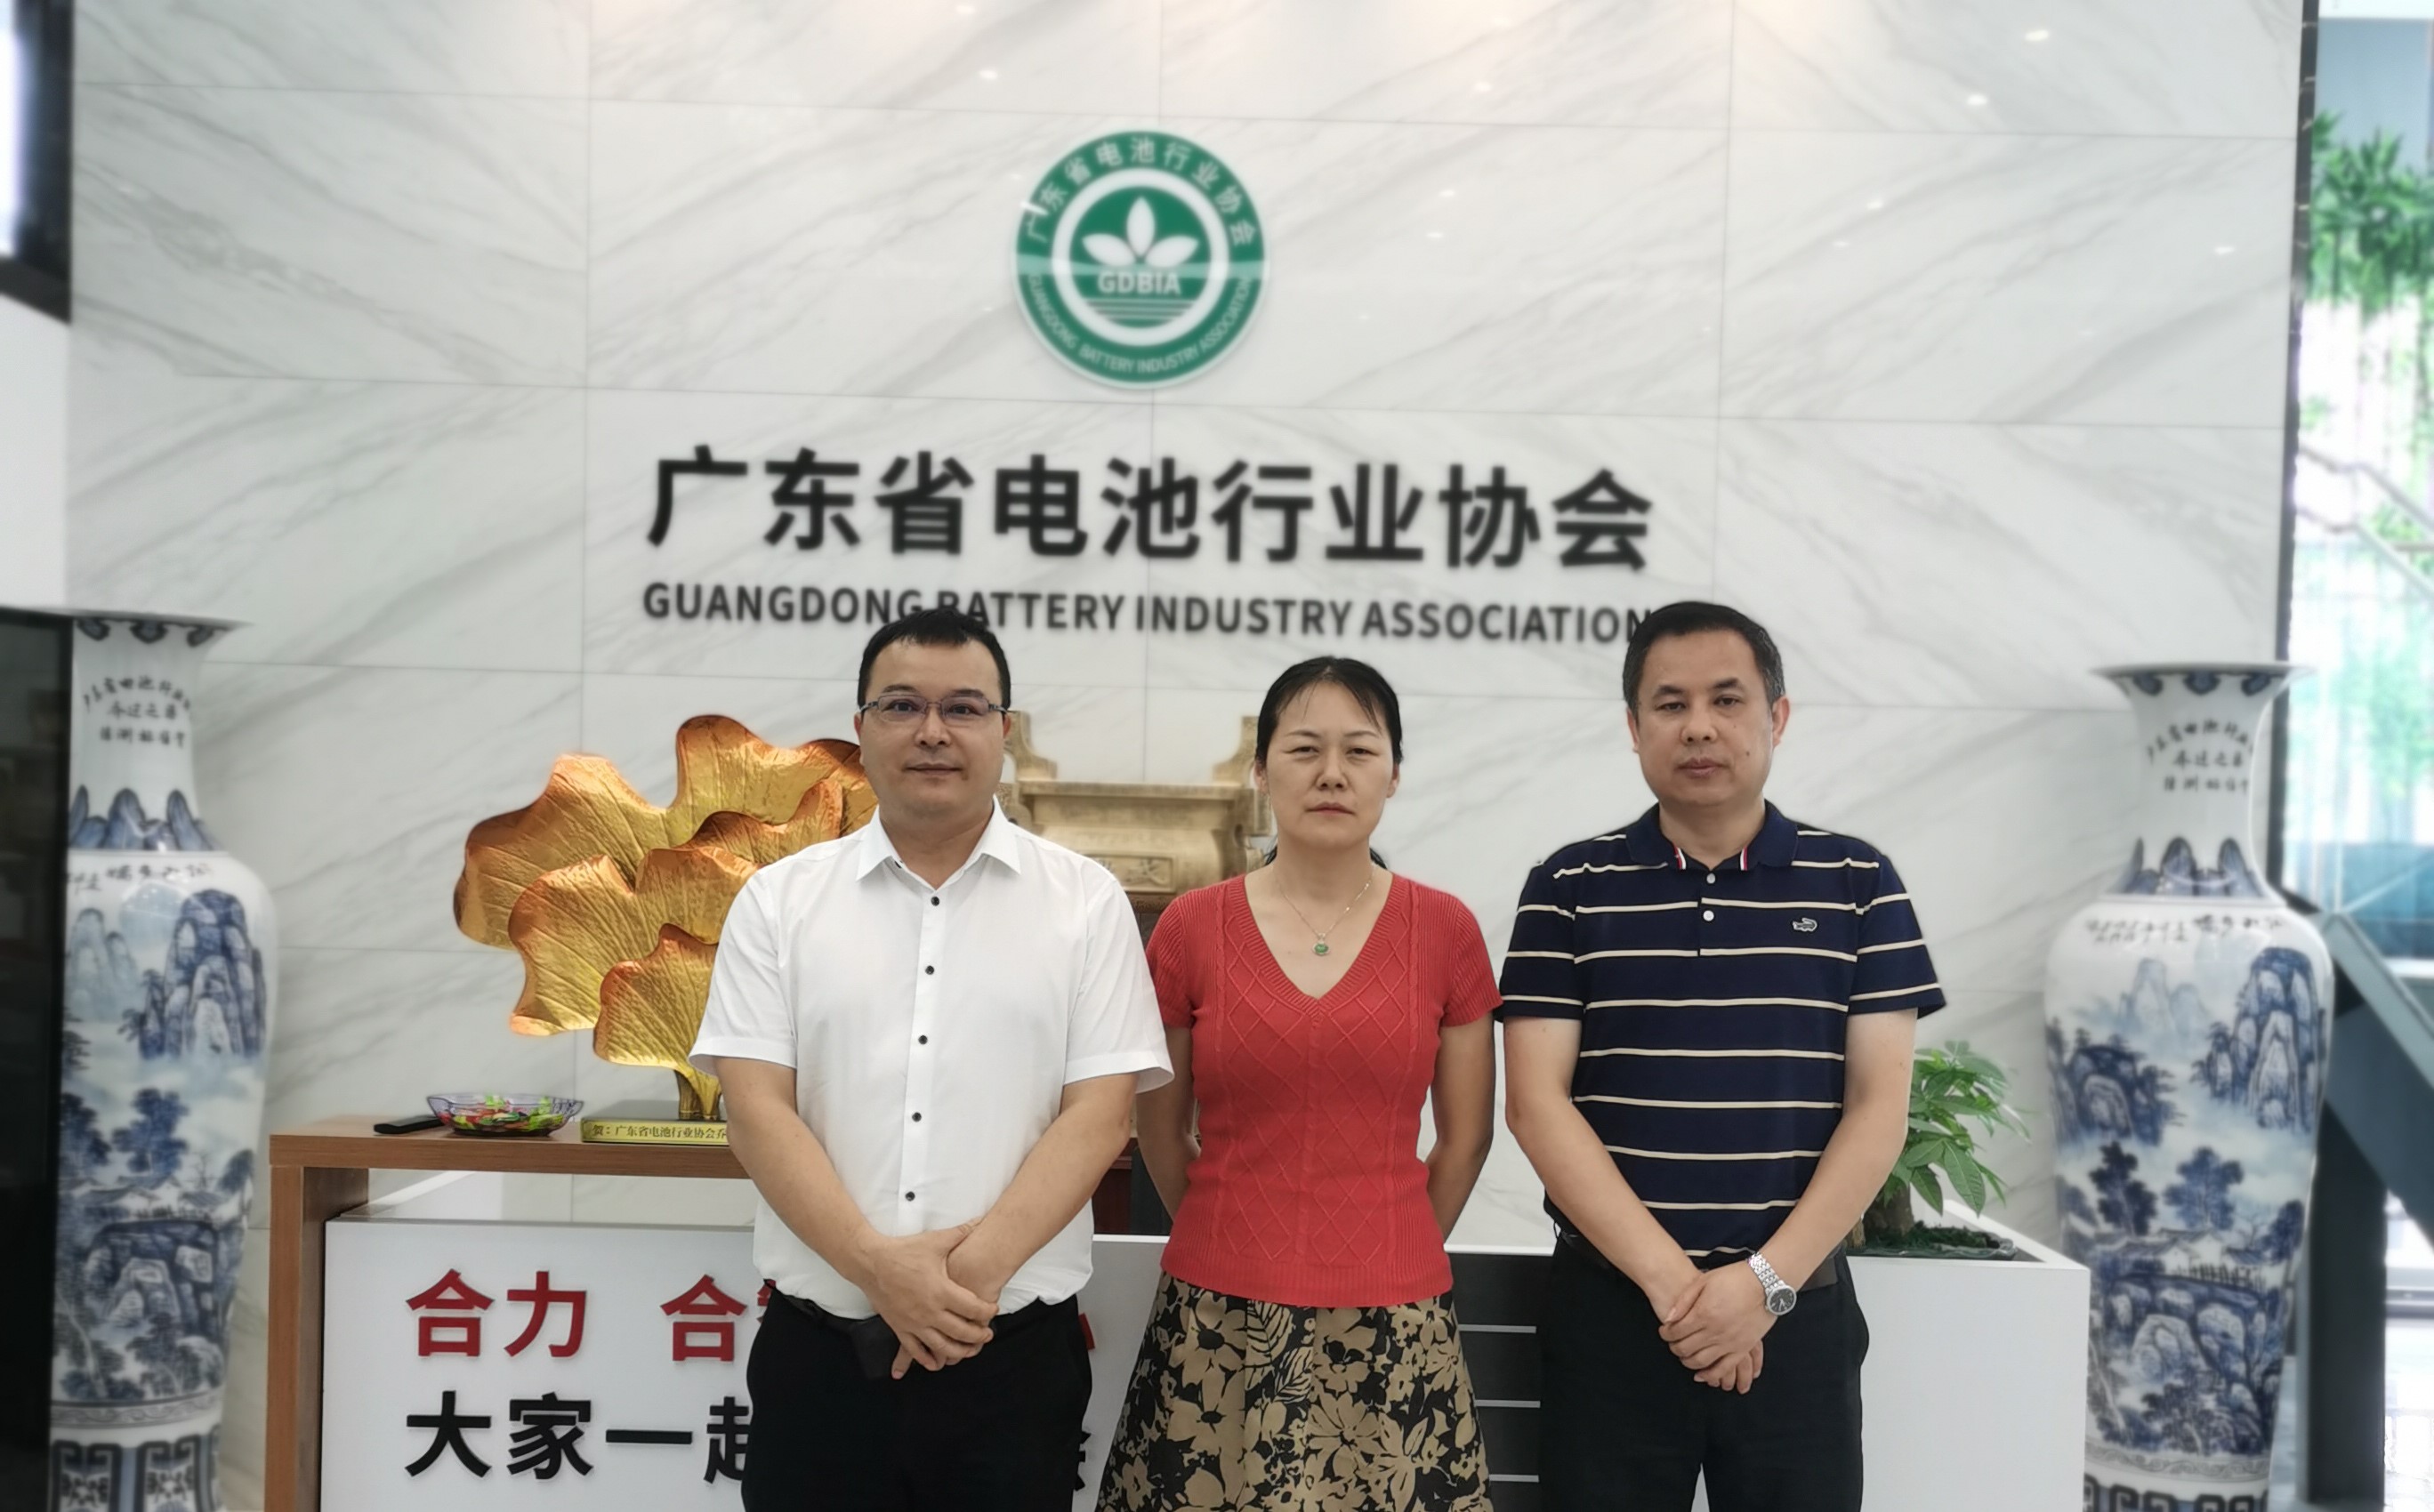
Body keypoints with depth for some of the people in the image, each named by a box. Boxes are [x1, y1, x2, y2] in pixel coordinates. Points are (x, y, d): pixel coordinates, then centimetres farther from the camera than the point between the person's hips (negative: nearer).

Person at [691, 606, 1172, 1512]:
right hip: (817, 1348, 1)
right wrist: (877, 1266, -15)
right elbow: (756, 1110, -3)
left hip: (1014, 1351, 0)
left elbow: (1099, 1115, -4)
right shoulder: (778, 901, 4)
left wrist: (977, 1266, -15)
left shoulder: (1086, 901, 1)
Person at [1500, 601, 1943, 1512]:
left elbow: (1878, 1109, -1)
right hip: (1609, 1306, 0)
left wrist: (1767, 1280, -11)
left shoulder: (1857, 886, 3)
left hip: (1797, 1310, 1)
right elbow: (1537, 1104, -6)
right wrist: (1669, 1279, -13)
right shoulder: (1569, 890, 0)